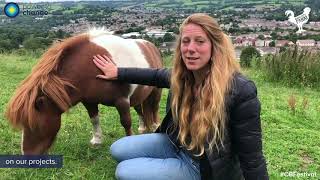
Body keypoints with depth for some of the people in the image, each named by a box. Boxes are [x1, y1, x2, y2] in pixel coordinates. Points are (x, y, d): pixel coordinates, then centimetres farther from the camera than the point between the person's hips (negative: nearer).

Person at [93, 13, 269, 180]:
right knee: (118, 150, 7)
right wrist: (118, 72, 20)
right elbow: (156, 75, 14)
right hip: (176, 144, 7)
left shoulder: (241, 92, -30)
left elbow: (251, 157, -23)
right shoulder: (181, 75, -10)